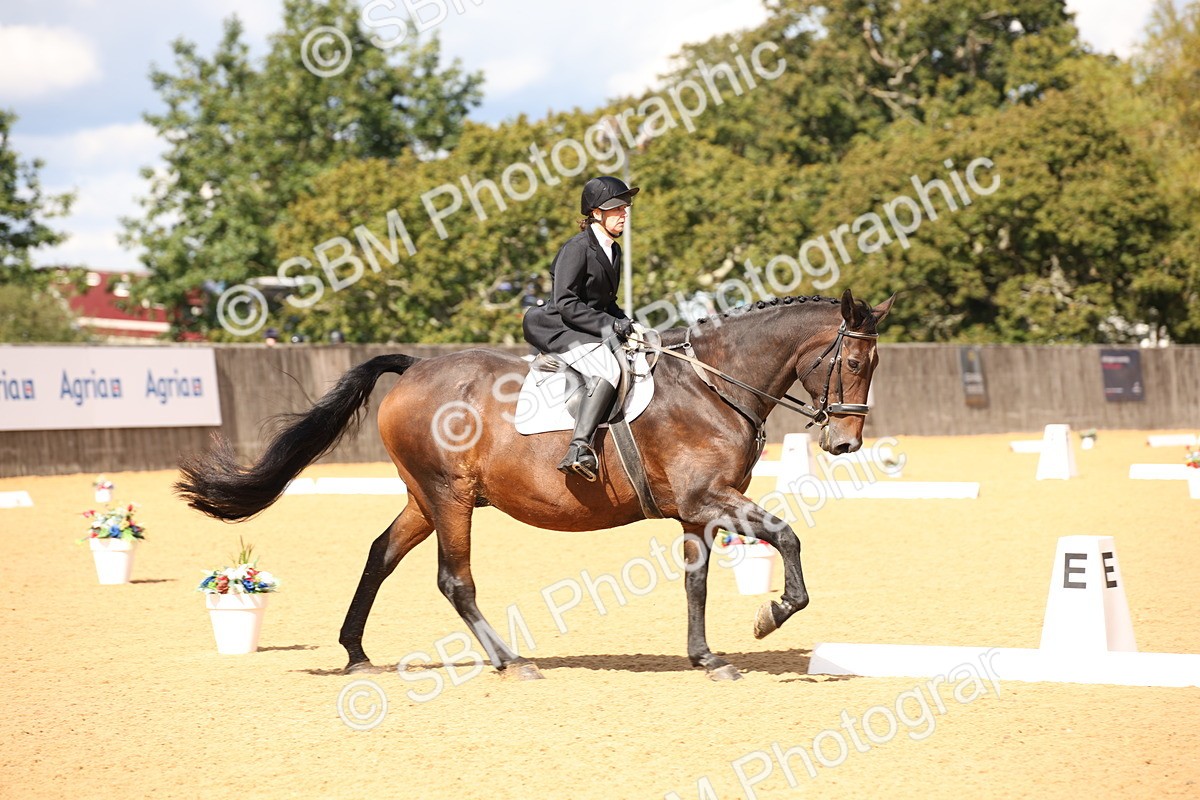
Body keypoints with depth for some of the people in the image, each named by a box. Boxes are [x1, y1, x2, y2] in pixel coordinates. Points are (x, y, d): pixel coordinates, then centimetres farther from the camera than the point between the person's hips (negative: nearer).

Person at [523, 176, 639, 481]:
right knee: (607, 368, -34)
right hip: (560, 329, -10)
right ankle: (579, 448, -46)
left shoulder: (613, 251, 15)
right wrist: (608, 324, -22)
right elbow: (565, 303, -20)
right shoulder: (577, 248, -13)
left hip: (593, 329, 10)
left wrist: (624, 322, 4)